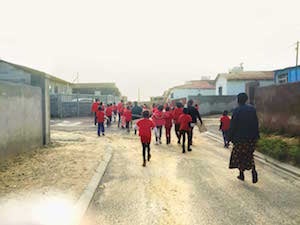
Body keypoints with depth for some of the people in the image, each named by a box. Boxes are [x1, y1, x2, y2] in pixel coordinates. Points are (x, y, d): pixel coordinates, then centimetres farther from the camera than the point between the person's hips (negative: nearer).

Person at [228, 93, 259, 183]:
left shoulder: (236, 110, -13)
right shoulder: (252, 109, 2)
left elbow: (233, 125, -12)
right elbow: (256, 123, 6)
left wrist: (230, 137, -5)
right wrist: (256, 135, 14)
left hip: (239, 137, -4)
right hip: (251, 137, 4)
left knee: (239, 155, 12)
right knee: (249, 155, 17)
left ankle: (241, 174, 18)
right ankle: (253, 170, -5)